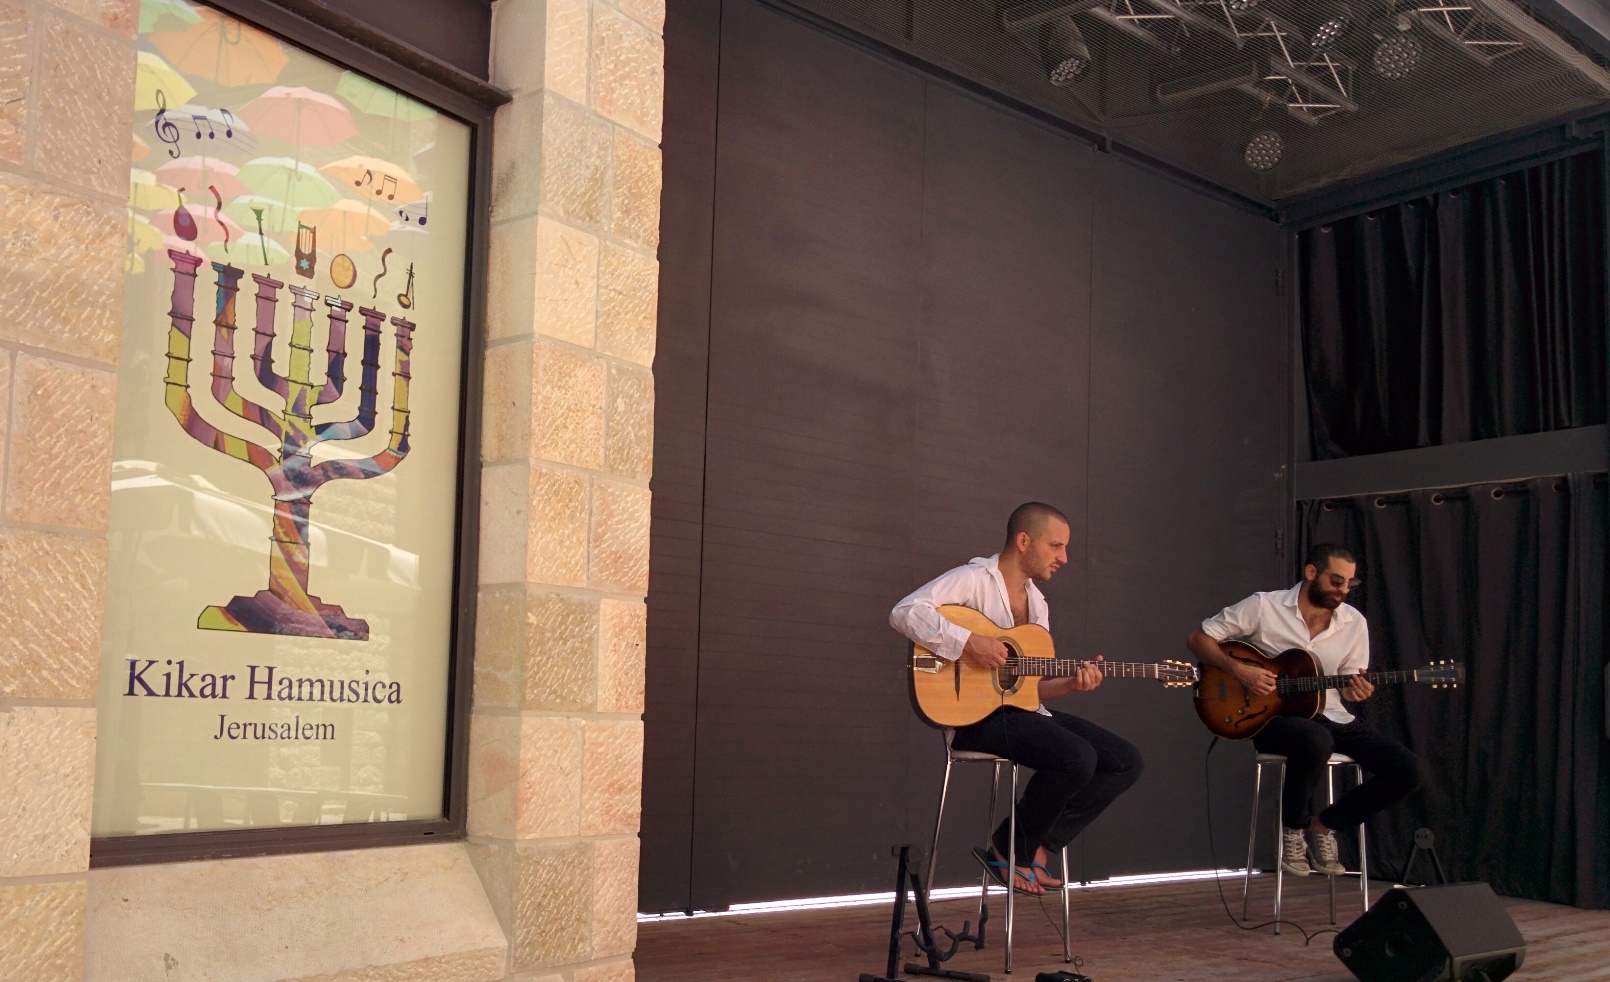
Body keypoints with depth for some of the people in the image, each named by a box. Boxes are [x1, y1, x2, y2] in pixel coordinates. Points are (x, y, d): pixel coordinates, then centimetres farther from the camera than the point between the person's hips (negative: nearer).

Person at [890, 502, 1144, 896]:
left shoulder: (1037, 601, 19)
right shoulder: (975, 579, -8)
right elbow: (905, 612, -23)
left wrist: (1072, 683, -1)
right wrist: (970, 642, -28)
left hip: (1025, 712, 9)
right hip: (977, 715, -9)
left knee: (1126, 761, -2)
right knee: (1078, 758, -29)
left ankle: (1038, 844, 2)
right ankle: (1009, 850, -6)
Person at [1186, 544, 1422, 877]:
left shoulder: (1354, 622, 5)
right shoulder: (1264, 606, -8)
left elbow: (1346, 686, 13)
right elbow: (1198, 638, -5)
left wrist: (1355, 692, -12)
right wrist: (1239, 669, -20)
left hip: (1329, 715, 5)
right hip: (1273, 715, -5)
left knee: (1407, 769, -13)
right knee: (1316, 742, -40)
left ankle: (1325, 825, 7)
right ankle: (1293, 828, -10)